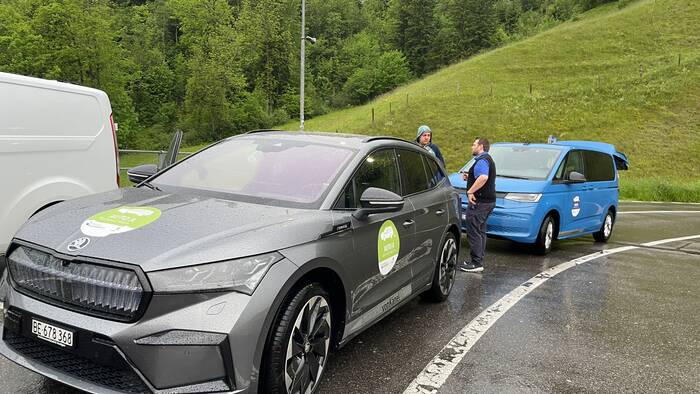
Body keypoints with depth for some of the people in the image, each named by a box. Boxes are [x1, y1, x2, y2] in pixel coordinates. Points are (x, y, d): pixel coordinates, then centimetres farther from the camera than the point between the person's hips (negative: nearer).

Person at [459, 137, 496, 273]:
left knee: (474, 232, -8)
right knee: (480, 232, 15)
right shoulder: (488, 159, 21)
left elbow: (483, 177, -32)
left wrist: (470, 191, -28)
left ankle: (476, 263, -7)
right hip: (488, 200, 11)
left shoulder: (482, 160, -15)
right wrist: (468, 177, 16)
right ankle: (479, 260, 22)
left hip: (480, 201, -11)